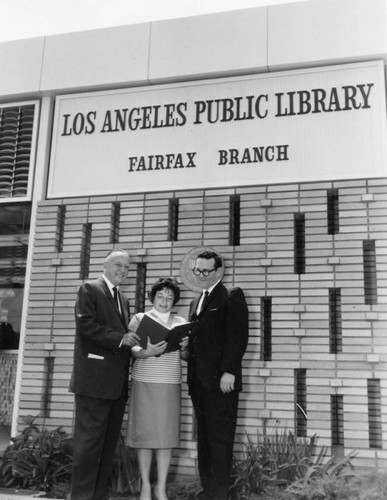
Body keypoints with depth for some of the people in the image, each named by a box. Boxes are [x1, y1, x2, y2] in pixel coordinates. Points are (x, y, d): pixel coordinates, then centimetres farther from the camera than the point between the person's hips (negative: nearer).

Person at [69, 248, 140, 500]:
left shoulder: (123, 300, 22)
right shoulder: (90, 289, -2)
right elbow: (86, 325, -14)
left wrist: (133, 343, 7)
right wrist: (120, 338, -15)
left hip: (118, 383, 8)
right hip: (95, 380, -8)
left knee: (109, 443, 10)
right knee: (90, 440, -4)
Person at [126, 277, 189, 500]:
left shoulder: (181, 322, 13)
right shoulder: (139, 318, 6)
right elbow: (130, 347, -4)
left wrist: (185, 346, -8)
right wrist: (145, 352, -23)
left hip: (171, 384, 2)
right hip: (144, 383, -2)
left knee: (167, 434, 0)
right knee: (144, 432, 0)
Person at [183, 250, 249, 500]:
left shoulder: (232, 296, -4)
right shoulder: (197, 301, 21)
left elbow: (238, 336, -13)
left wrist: (228, 372, -19)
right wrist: (187, 352, 4)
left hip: (221, 381, -7)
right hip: (199, 381, 8)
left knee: (220, 440, -1)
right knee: (204, 439, 13)